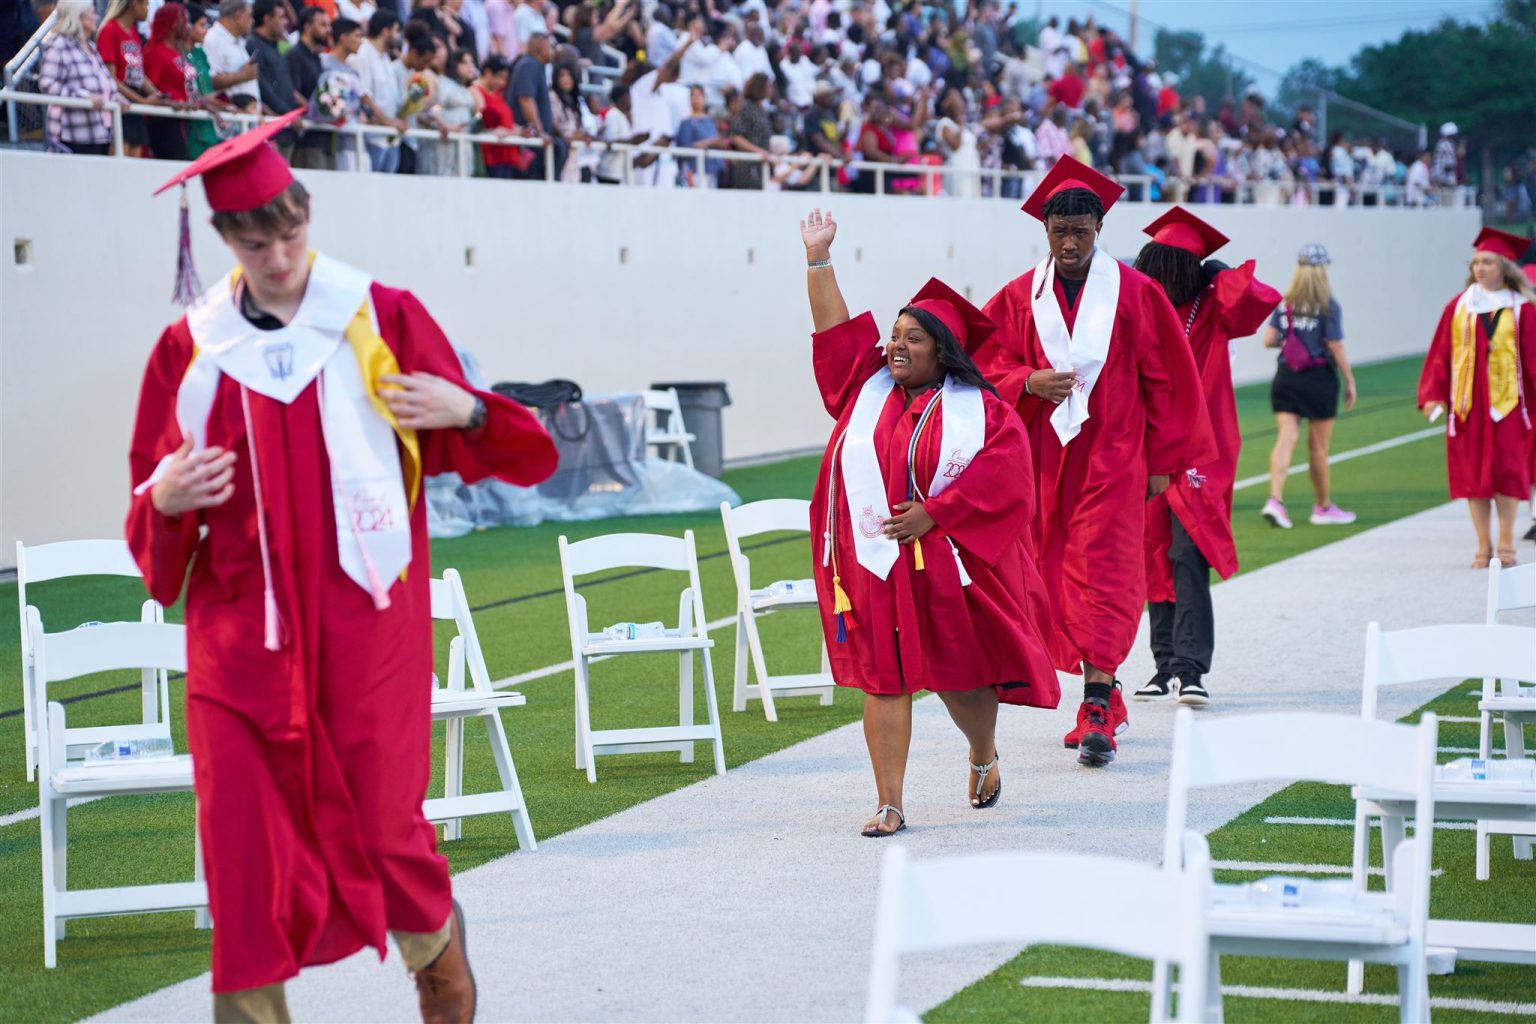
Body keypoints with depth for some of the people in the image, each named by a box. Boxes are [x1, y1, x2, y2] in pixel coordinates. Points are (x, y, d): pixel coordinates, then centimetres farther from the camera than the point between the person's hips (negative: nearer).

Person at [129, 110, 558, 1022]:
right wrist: (166, 496, -13)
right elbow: (151, 499, 10)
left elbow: (495, 445, 7)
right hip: (242, 629, 2)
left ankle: (437, 946, 33)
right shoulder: (193, 349, 6)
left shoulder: (382, 319, 2)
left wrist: (464, 412, -15)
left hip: (365, 614, -1)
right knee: (245, 833, -3)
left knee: (380, 816, 2)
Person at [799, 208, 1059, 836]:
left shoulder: (978, 409, 0)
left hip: (948, 562, -2)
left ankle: (984, 756, 39)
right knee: (882, 679, -1)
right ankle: (890, 805, 1)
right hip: (874, 562, 2)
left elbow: (1002, 473, -10)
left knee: (960, 677, 7)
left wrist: (933, 513, -16)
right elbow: (835, 329, 8)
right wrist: (818, 259, 1)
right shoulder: (867, 390, 10)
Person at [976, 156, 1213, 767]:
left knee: (1102, 569, -12)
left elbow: (1165, 379, 1)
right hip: (1047, 458, 4)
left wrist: (1161, 460, 0)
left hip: (1112, 456, -4)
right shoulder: (1019, 298, 5)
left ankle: (1098, 713, -17)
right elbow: (989, 366, 6)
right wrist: (1028, 383, -16)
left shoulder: (1133, 292, -2)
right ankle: (1103, 699, 21)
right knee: (1059, 576, 8)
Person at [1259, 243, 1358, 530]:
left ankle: (1275, 499, -20)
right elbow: (1336, 348, -11)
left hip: (1286, 378, 3)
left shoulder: (1284, 304, 3)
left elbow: (1269, 340, 0)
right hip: (1318, 380, -3)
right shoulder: (1328, 307, -10)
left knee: (1285, 438, -1)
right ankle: (1323, 507, 22)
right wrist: (1350, 381, -2)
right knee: (1318, 448, 8)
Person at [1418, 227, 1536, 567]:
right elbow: (1441, 354, 4)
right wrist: (1434, 395, -5)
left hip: (1506, 402, -2)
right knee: (1472, 474, 1)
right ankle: (1483, 545, 7)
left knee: (1506, 471, -2)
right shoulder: (1459, 307, 6)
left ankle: (1506, 541, 9)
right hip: (1466, 404, 2)